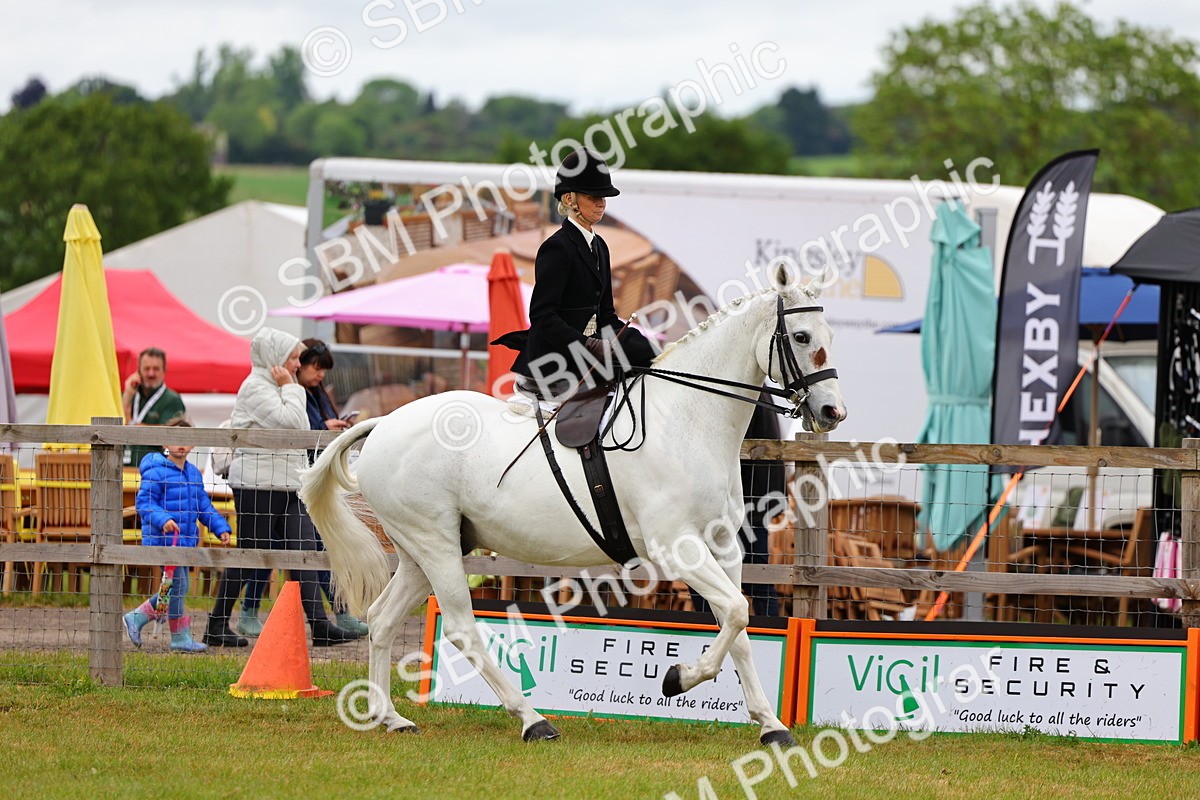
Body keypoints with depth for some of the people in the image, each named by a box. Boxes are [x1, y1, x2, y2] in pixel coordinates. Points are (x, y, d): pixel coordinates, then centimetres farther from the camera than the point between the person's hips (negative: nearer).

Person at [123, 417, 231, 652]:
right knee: (177, 585, -8)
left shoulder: (194, 474, 14)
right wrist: (163, 519, -30)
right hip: (163, 540, -8)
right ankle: (180, 638, 1)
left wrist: (221, 528, 12)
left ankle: (137, 618, 25)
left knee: (176, 589, 12)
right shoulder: (156, 472, -11)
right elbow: (144, 502, -15)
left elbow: (204, 506, 21)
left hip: (186, 540, 8)